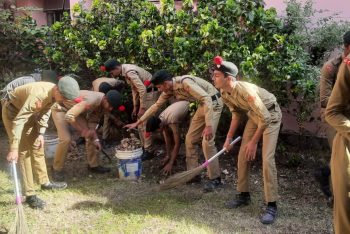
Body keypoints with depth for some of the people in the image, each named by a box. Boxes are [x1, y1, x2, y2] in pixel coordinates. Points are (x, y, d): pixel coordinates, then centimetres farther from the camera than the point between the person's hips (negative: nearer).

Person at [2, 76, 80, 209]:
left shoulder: (54, 94, -15)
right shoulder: (38, 94, -39)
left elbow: (45, 112, 0)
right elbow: (18, 121, -40)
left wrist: (41, 133, -10)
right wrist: (14, 148, -41)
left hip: (29, 112, 8)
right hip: (13, 111, -8)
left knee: (37, 147, 13)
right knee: (24, 151, -10)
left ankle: (45, 182, 28)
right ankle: (29, 194, -5)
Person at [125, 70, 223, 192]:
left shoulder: (185, 82, -28)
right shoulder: (169, 90, 0)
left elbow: (207, 99, -33)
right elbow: (156, 106, 11)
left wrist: (208, 125, -38)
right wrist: (138, 122, 12)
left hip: (213, 103, -9)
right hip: (202, 105, 9)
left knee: (207, 142, -14)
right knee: (190, 139, 8)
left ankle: (215, 179, -3)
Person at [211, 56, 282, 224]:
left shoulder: (245, 90, -37)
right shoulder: (224, 94, -12)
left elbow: (265, 118, -32)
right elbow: (237, 114, 6)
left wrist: (253, 142, -23)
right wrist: (229, 138, 3)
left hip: (270, 115, -8)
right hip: (254, 115, 8)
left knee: (267, 158, -16)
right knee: (243, 155, 6)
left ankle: (271, 205, -7)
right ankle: (243, 195, 22)